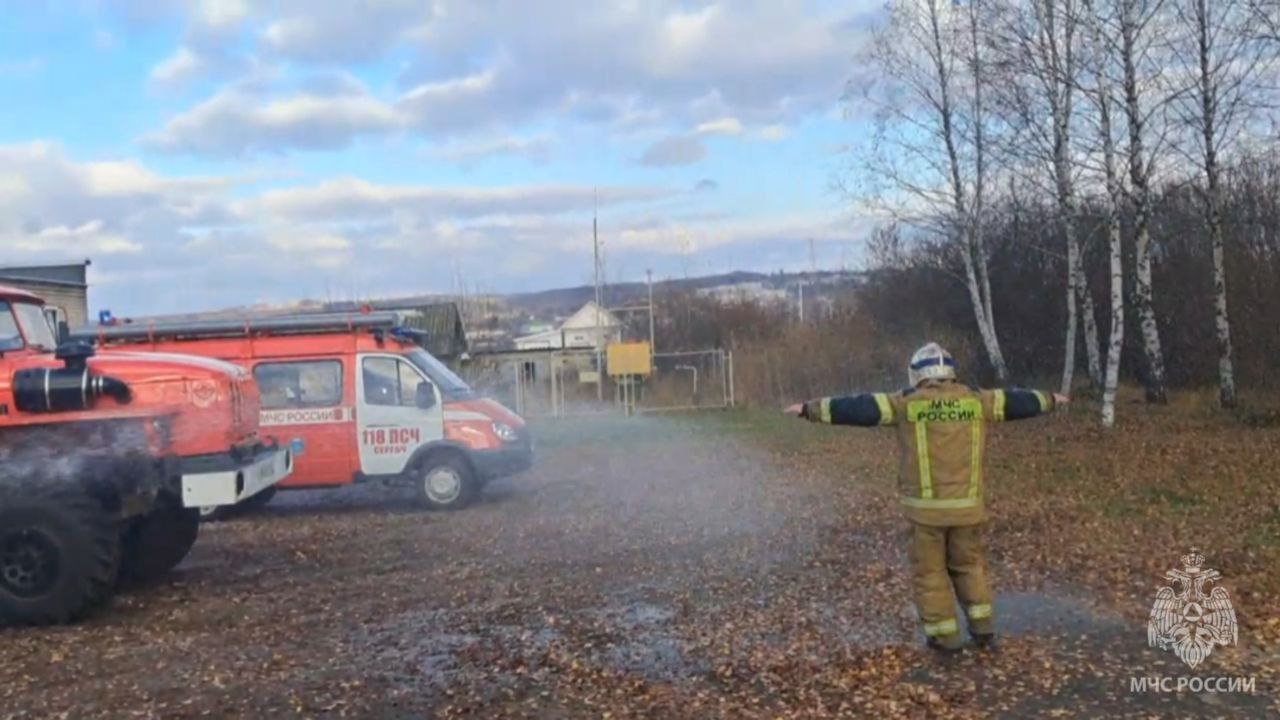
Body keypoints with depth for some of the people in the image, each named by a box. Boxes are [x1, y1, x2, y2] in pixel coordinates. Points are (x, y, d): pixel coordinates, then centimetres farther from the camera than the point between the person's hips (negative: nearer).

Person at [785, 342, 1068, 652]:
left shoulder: (907, 403, -5)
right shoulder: (976, 400, 4)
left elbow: (859, 408, -6)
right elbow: (1014, 402, 18)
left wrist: (811, 409, -2)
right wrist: (1050, 400, 36)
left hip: (926, 507, -3)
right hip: (966, 505, 3)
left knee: (929, 570, 11)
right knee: (969, 565, 21)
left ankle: (945, 635, 14)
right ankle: (983, 627, 21)